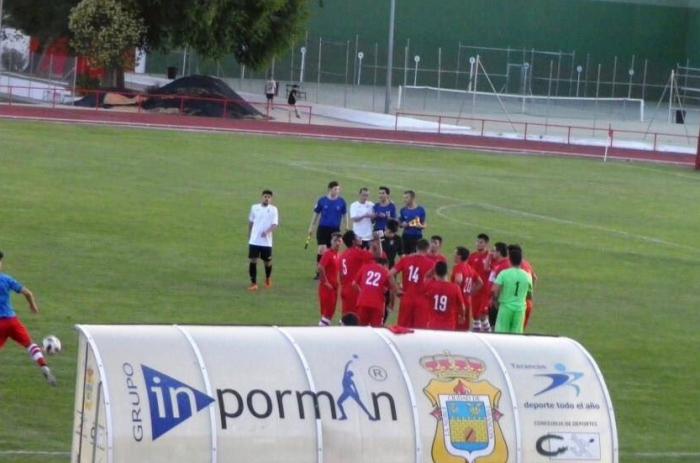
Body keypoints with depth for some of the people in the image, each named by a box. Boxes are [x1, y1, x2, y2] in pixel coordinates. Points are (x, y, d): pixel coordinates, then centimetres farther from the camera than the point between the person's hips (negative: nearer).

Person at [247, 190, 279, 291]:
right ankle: (253, 283, -2)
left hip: (266, 241, -1)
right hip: (254, 240, 1)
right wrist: (249, 236, 20)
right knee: (253, 260, -7)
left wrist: (267, 231, -30)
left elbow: (275, 224, -12)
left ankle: (268, 279, 37)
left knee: (267, 262, 9)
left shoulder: (273, 209, -3)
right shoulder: (254, 207, 4)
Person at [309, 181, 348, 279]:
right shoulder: (322, 200, -1)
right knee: (322, 249, -12)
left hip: (335, 229, 1)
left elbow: (345, 215, 9)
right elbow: (316, 214, 8)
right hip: (323, 228, -1)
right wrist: (311, 227, 9)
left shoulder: (341, 202, 0)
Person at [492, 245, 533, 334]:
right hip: (520, 309, 2)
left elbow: (495, 291, -15)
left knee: (501, 333, 4)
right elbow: (530, 296, 9)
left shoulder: (504, 273, -8)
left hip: (505, 307, -2)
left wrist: (495, 301, 4)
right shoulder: (527, 276, 1)